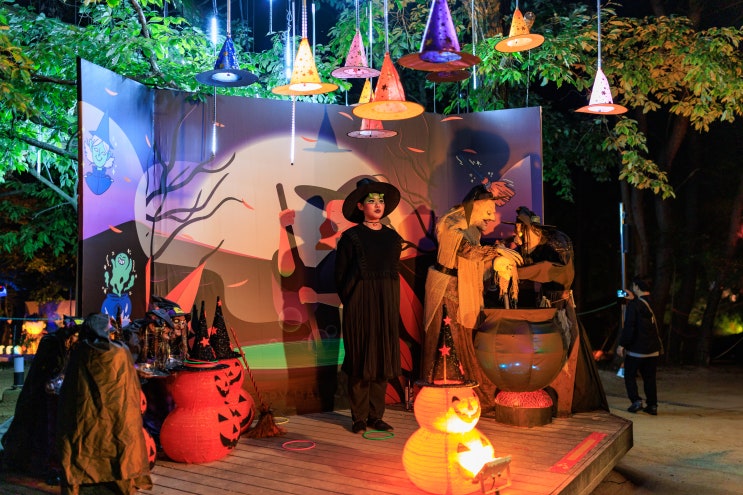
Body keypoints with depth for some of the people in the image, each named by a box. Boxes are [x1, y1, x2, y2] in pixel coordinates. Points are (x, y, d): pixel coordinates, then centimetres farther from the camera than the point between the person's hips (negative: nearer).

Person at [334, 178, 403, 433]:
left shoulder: (393, 237, 11)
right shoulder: (351, 237, -2)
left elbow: (394, 272, 15)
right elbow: (340, 274, -1)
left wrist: (392, 302, 9)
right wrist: (349, 302, -3)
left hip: (387, 305, 4)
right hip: (360, 304, -4)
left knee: (382, 359, 6)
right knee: (360, 359, 0)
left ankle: (376, 415, 15)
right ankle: (359, 417, 9)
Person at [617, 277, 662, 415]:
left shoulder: (634, 305, -15)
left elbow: (629, 327, -18)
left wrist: (622, 344, -12)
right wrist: (634, 299, 29)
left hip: (636, 349, -6)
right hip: (653, 349, 6)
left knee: (630, 375, 8)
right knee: (649, 378, 13)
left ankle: (636, 400, -4)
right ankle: (652, 405, 13)